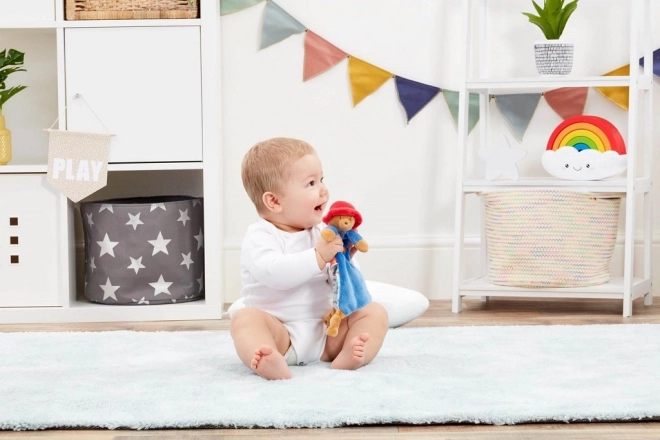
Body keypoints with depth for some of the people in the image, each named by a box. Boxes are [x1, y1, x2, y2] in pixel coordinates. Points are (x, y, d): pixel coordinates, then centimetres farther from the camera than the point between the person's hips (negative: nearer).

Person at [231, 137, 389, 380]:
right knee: (245, 318, -31)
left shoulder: (322, 232, 9)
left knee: (374, 312, -7)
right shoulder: (260, 236, -8)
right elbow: (274, 272, -28)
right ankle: (273, 364, -59)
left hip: (325, 330, 5)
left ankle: (349, 356, -36)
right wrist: (318, 256, -31)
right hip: (280, 331, -5)